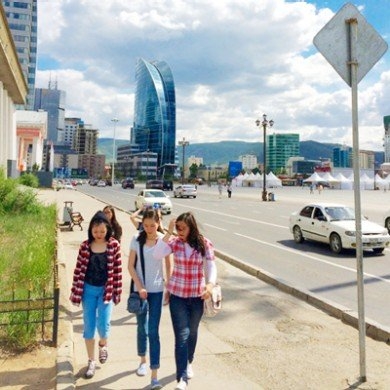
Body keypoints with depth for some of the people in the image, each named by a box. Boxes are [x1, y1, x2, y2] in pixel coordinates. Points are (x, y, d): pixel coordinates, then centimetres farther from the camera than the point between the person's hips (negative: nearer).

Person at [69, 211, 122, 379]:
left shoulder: (114, 245, -8)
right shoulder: (85, 246, -5)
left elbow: (117, 270, -3)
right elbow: (78, 270, 0)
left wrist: (117, 293, -2)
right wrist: (75, 293, 0)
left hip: (106, 290, -1)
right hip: (88, 290, 2)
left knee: (103, 324, -7)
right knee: (88, 327, 7)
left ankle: (103, 345, 29)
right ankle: (91, 361, 25)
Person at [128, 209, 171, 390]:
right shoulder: (137, 239, -6)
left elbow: (168, 266, 0)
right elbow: (131, 266, -3)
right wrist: (139, 287, -11)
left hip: (157, 290, -1)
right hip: (140, 289, 2)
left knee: (153, 331, -3)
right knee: (141, 327, 16)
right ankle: (143, 361, 40)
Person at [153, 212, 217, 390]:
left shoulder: (204, 244, -8)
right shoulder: (174, 242, -7)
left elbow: (211, 266, -10)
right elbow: (157, 254, -21)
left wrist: (210, 284, -28)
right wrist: (168, 232, -25)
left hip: (197, 295, 1)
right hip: (177, 295, -1)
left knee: (192, 332, 19)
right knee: (182, 335, -5)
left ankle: (188, 363, 45)